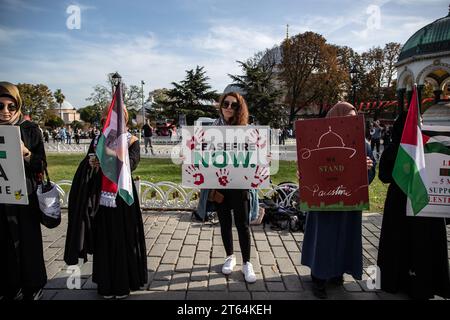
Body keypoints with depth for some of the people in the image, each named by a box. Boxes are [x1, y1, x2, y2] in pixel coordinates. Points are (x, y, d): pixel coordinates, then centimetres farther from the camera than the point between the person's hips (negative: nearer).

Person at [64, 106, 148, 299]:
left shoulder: (131, 141, -1)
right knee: (103, 242, 9)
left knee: (123, 241, 4)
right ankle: (106, 284, 25)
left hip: (122, 198, -3)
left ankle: (123, 284, 19)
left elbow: (131, 163, -17)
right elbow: (86, 165, 6)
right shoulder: (98, 140, 9)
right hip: (101, 198, 3)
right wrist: (90, 163, -17)